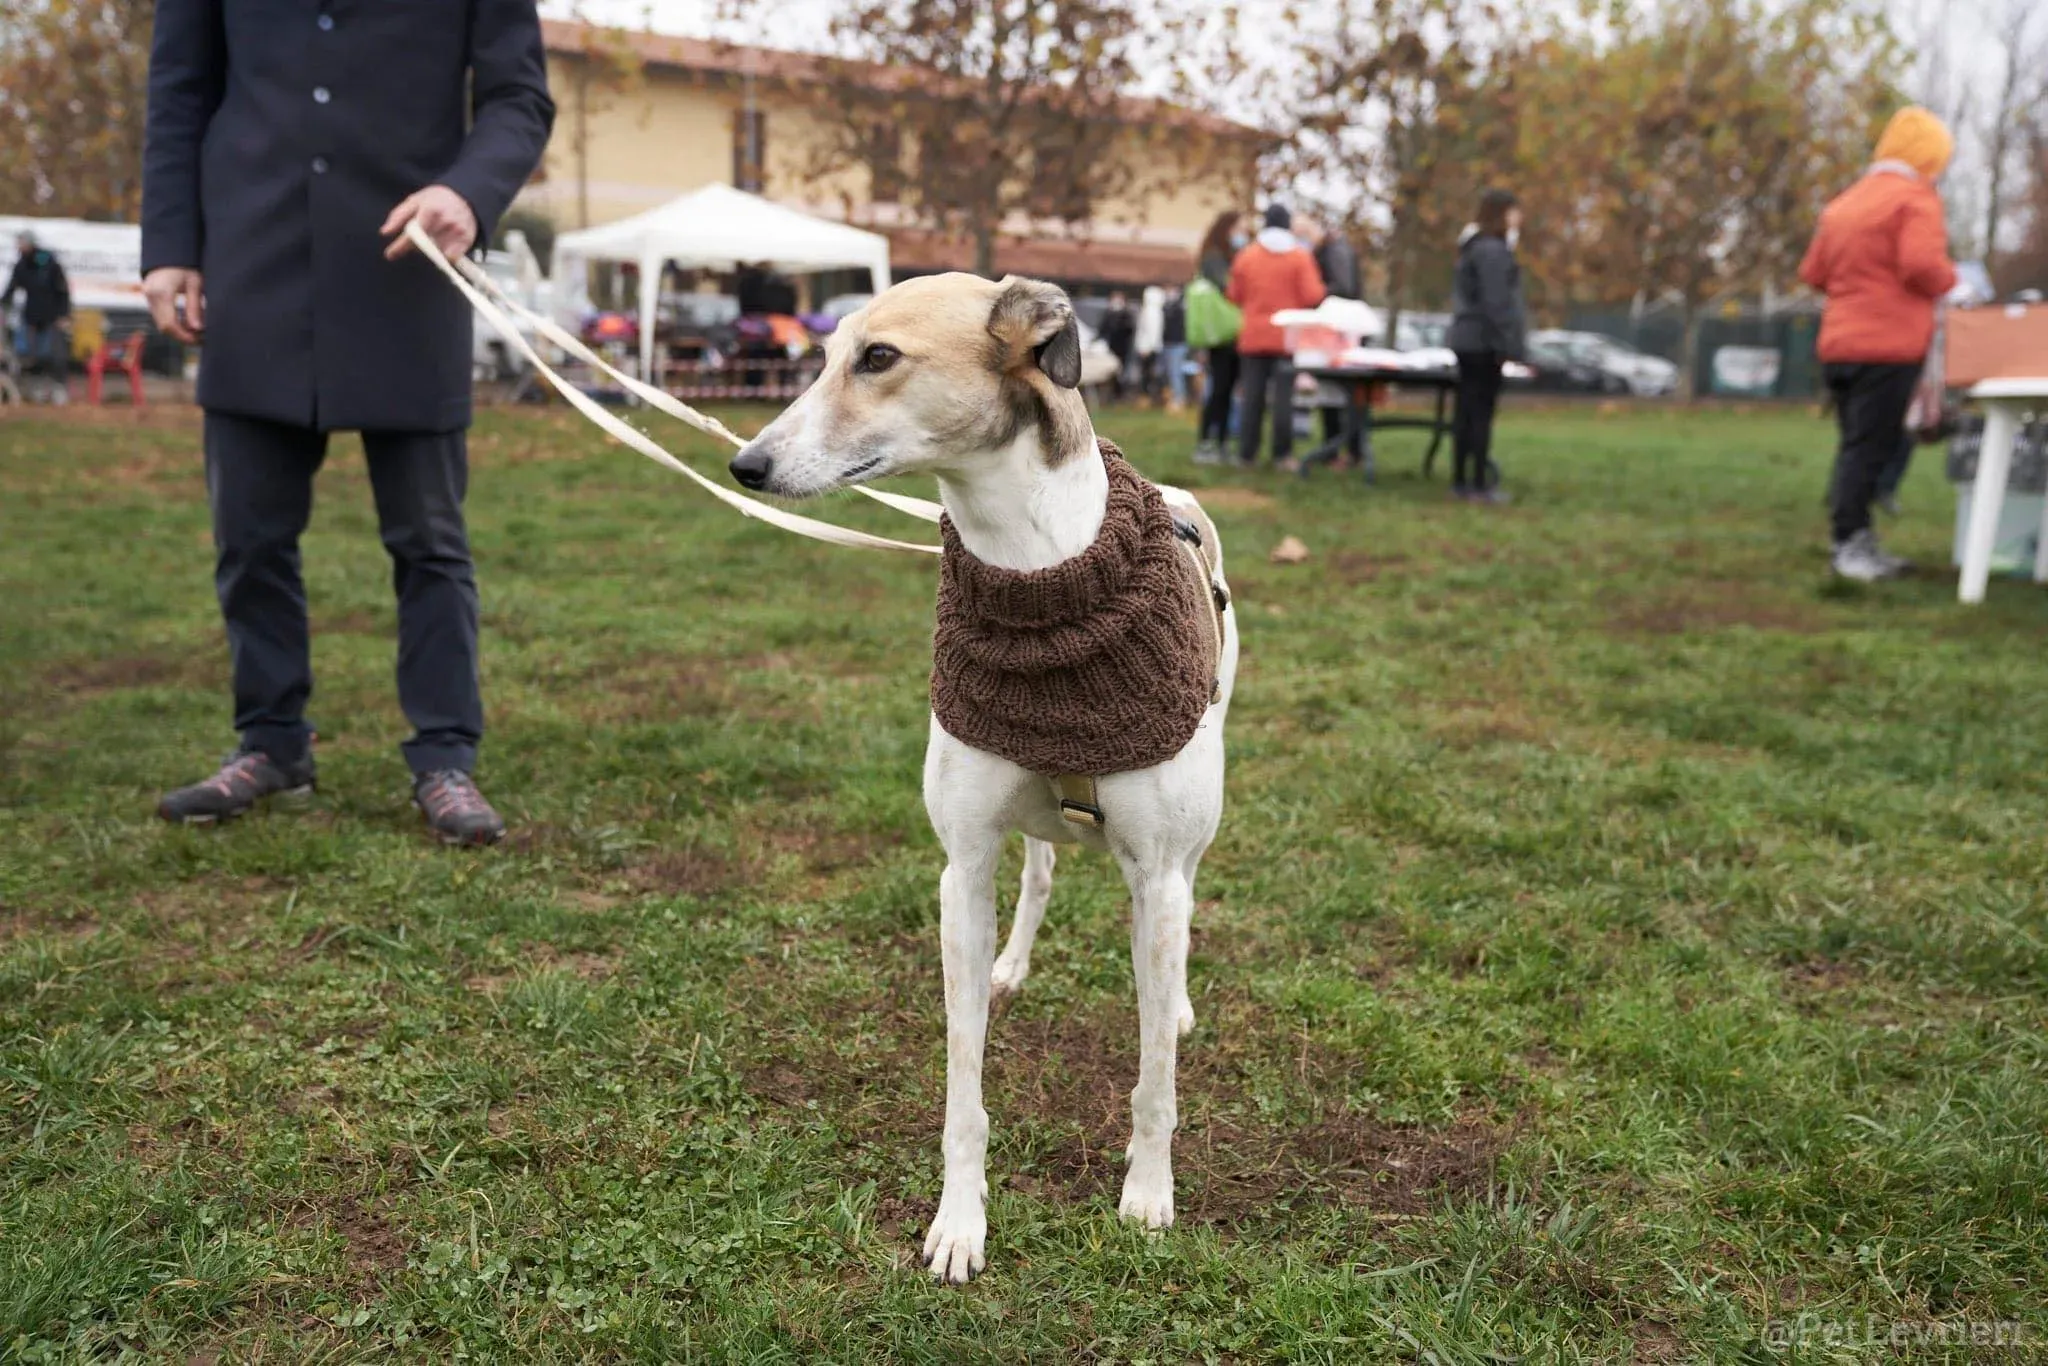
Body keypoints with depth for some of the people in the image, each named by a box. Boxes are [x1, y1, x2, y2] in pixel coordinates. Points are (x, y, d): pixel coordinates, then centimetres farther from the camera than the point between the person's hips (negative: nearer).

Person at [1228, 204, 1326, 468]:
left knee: (1253, 395, 6)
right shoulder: (1300, 255, -4)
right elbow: (1313, 296, -9)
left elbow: (1234, 296, 8)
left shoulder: (1246, 256, 3)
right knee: (1283, 396, 0)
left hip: (1253, 336, 2)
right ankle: (1282, 454, -1)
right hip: (1288, 336, -2)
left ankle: (1247, 453, 6)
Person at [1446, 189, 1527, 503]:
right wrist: (1508, 344, -18)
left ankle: (1460, 481, 13)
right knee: (1481, 412, -7)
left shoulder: (1473, 247, 17)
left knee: (1466, 411, 10)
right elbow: (1495, 302, -19)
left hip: (1467, 339, 10)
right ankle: (1480, 486, -6)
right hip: (1483, 342, -10)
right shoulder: (1492, 250, -13)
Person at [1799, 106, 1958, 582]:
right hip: (1889, 345, -8)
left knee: (1857, 446, 12)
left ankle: (1856, 542, 15)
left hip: (1839, 343, 8)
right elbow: (1922, 265, -18)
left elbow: (1813, 272, 17)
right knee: (1870, 448, -7)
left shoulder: (1844, 201, 17)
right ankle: (1849, 544, -9)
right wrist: (1951, 283, 0)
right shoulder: (1915, 198, -6)